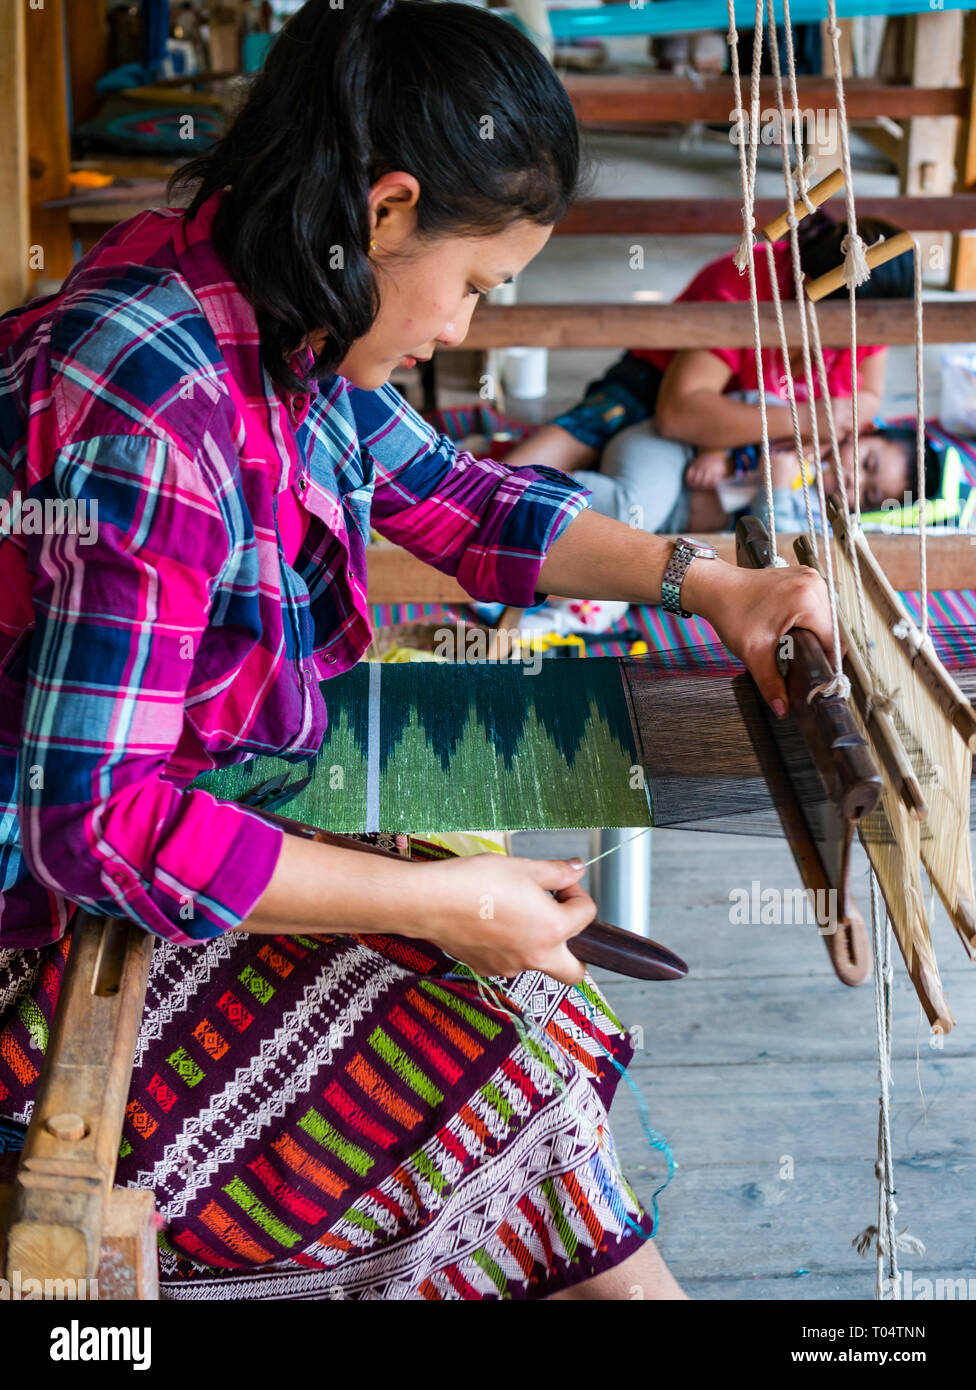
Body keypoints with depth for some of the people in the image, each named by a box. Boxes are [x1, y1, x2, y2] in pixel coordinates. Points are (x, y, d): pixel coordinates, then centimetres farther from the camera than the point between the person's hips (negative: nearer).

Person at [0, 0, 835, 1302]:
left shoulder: (278, 318, -2)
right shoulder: (144, 414, -30)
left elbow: (450, 493, 14)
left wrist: (703, 580, 6)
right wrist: (437, 901, -25)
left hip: (206, 808, 9)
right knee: (504, 1075, -10)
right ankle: (613, 1266, 13)